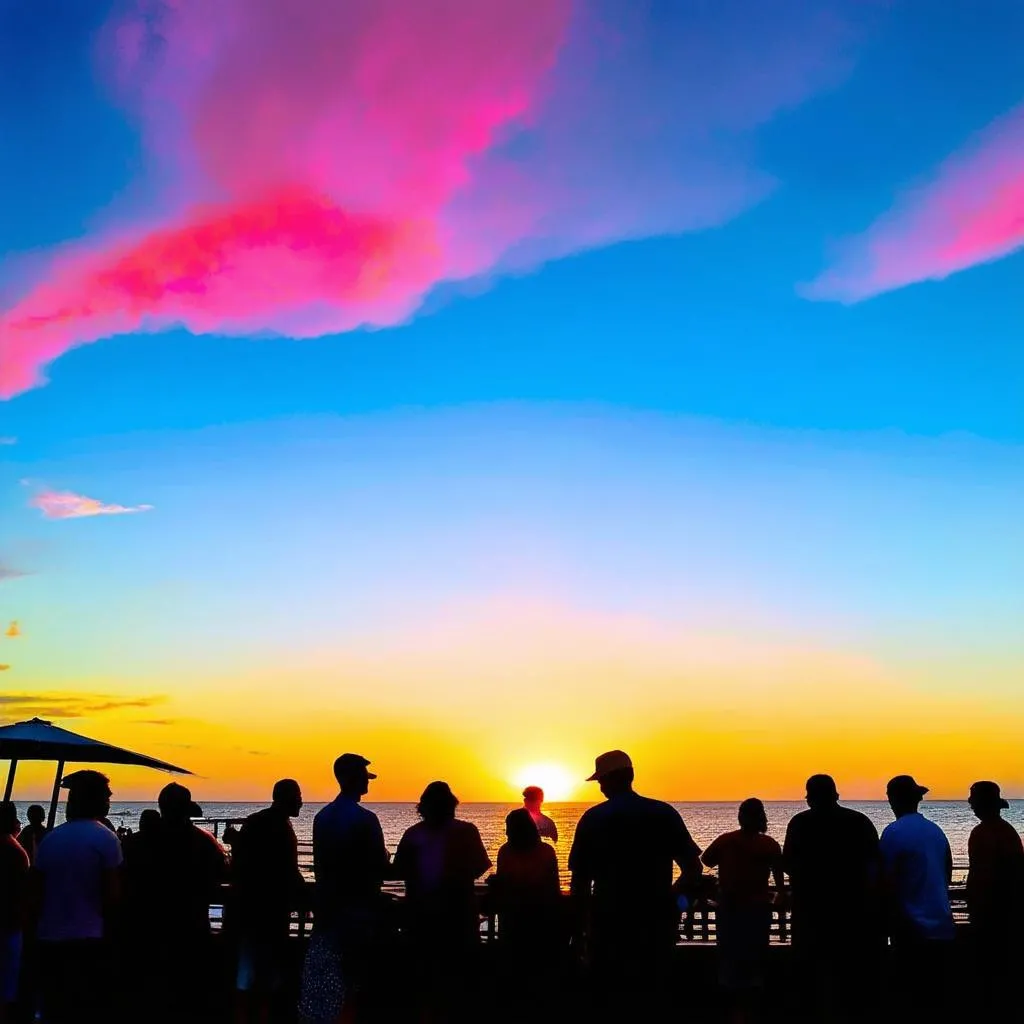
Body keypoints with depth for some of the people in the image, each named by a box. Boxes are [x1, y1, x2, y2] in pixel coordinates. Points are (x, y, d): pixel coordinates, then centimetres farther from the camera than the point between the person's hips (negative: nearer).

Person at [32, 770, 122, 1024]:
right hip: (89, 939, -5)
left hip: (50, 939, 5)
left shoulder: (50, 839, 4)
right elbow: (111, 894, -11)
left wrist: (44, 925, 17)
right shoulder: (105, 838, -10)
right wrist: (109, 932, 0)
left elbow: (37, 891, 7)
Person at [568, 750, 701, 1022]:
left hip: (608, 924, -1)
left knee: (610, 999, 13)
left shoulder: (592, 819, -5)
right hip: (657, 922, 1)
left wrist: (579, 927, 4)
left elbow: (581, 881, -5)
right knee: (650, 998, 16)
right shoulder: (665, 813, -1)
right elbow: (693, 869, -1)